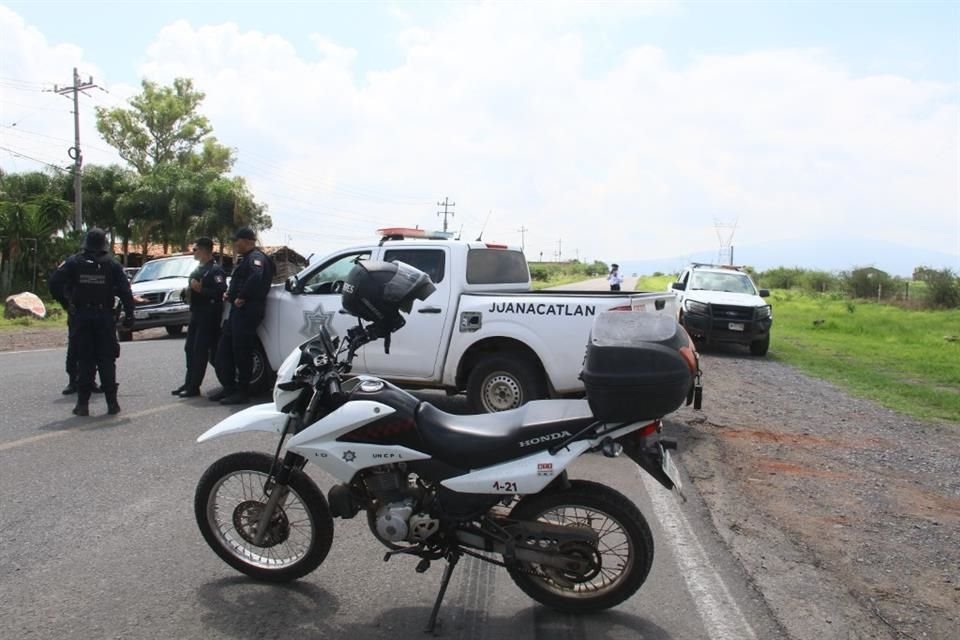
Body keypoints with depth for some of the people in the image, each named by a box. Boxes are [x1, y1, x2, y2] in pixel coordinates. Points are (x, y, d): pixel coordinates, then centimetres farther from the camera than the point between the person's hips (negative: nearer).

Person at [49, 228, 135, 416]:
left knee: (85, 360, 6)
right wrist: (129, 315, -2)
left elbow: (54, 283, -7)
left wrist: (66, 303, 2)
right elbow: (125, 292, -6)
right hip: (105, 317, 0)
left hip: (81, 317, 0)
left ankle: (83, 404, 5)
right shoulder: (112, 265, -1)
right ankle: (112, 402, 4)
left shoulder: (74, 263, 1)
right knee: (107, 360, 5)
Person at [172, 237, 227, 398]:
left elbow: (220, 291, -23)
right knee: (190, 349, 11)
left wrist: (200, 289, -25)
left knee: (200, 351, -7)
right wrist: (190, 292, 15)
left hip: (209, 315, -10)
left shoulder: (215, 270, -11)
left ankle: (194, 387, -3)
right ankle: (189, 383, 20)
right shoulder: (197, 269, 19)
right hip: (196, 313, 10)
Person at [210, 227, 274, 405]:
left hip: (247, 310, -11)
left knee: (241, 351, -6)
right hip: (238, 310, 11)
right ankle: (229, 387, 20)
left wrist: (241, 297, -23)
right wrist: (230, 294, 12)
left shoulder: (256, 257, -11)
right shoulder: (248, 258, 23)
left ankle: (243, 392, 2)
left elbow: (256, 277, -30)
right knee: (224, 349, 13)